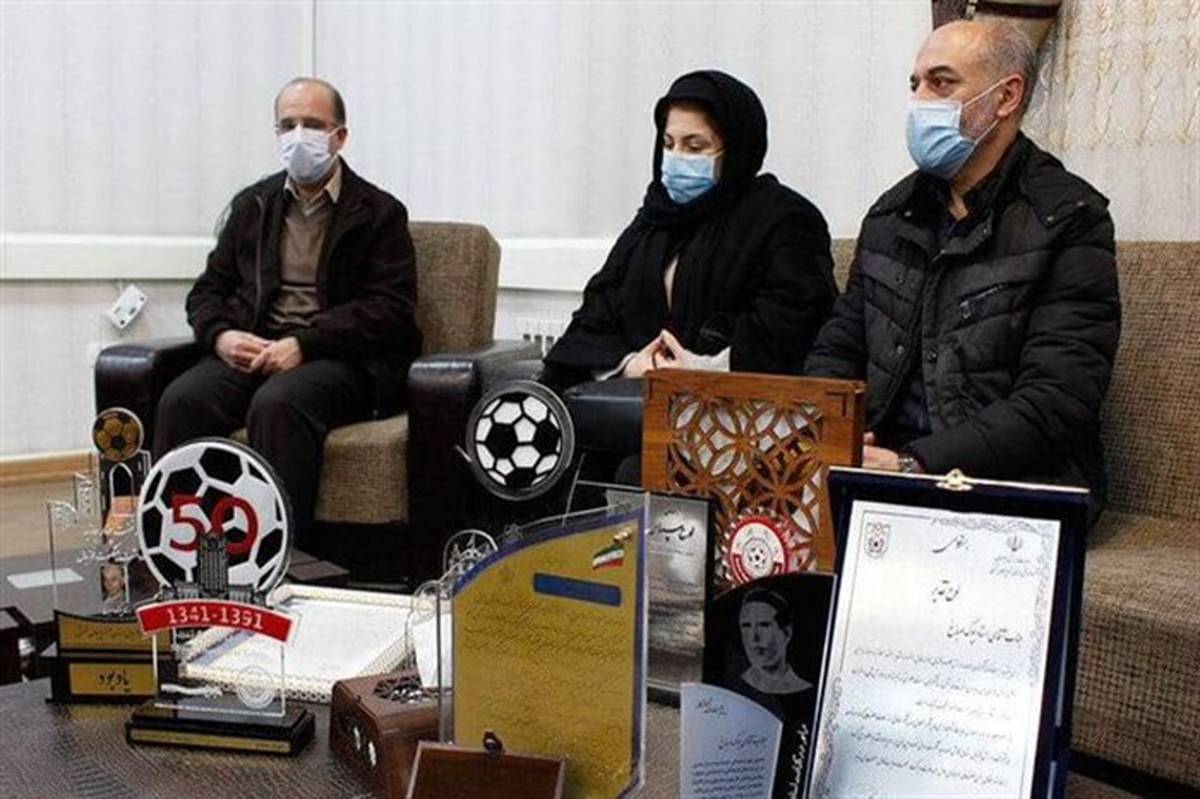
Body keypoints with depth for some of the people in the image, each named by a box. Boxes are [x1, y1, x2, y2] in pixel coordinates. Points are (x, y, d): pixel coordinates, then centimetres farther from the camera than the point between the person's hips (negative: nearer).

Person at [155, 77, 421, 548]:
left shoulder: (378, 214, 6)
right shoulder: (253, 205, 21)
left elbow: (390, 310, -5)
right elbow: (208, 289, 20)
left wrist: (303, 344, -16)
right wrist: (221, 334, -4)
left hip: (338, 356, -4)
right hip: (251, 350, 4)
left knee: (277, 403, -36)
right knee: (182, 399, -26)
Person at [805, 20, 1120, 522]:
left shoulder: (1069, 223, -3)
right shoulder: (892, 215, 16)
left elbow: (1057, 404, -13)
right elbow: (837, 349, 17)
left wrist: (915, 464, -23)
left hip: (1009, 481, -5)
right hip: (880, 463, 6)